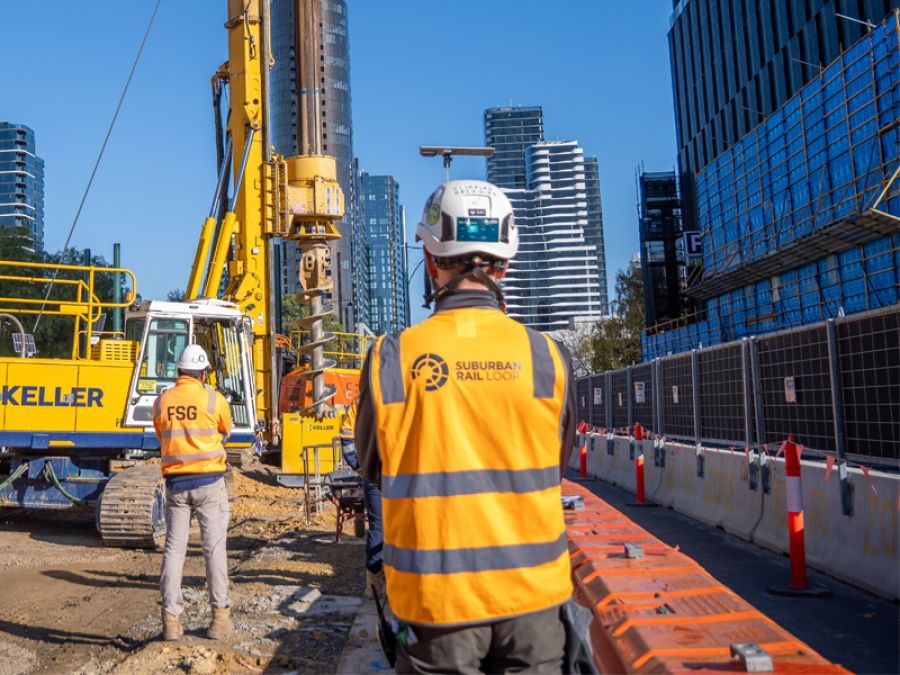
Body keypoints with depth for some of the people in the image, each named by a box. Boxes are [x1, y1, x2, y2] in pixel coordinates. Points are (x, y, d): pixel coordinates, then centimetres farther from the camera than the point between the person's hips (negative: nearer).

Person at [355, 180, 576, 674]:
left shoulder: (392, 358, -12)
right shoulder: (548, 357, -9)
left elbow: (372, 467, 4)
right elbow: (556, 465, 6)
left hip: (435, 597, -1)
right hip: (533, 594, 1)